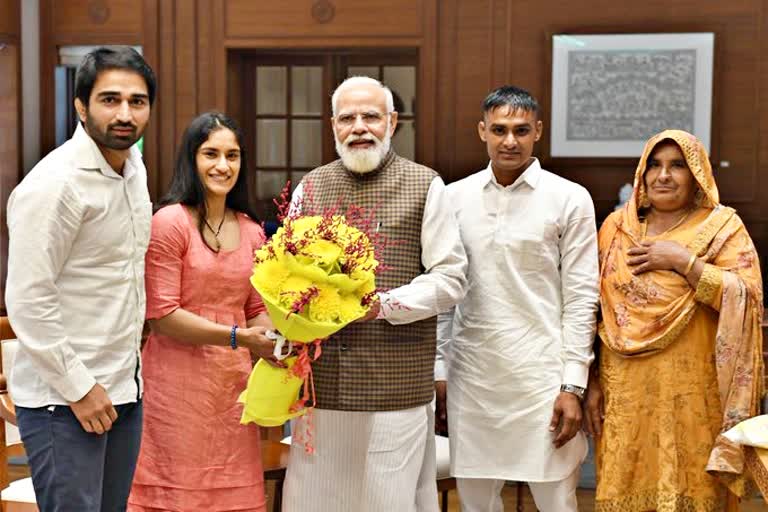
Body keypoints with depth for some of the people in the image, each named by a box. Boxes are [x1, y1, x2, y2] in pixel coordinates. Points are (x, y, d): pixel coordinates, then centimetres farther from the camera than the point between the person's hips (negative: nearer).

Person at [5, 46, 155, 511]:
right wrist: (78, 388, -16)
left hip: (125, 389, 8)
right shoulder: (55, 183, -18)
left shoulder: (134, 163, 8)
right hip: (65, 401, -8)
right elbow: (27, 302, -19)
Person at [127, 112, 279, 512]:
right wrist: (235, 337, -18)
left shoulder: (251, 230, 10)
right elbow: (161, 314, -14)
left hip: (234, 383, 6)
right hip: (179, 383, -6)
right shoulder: (170, 221, -10)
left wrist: (276, 344, -5)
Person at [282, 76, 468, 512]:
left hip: (396, 388, -3)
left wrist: (384, 305, -15)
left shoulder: (425, 186, 2)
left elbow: (450, 279, -2)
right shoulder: (311, 187, 13)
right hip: (321, 382, 3)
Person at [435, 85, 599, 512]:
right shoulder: (455, 197, 6)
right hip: (471, 376, 3)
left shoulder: (570, 199, -2)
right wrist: (439, 372, 7)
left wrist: (573, 386, -8)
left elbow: (581, 298, -3)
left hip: (542, 376, -2)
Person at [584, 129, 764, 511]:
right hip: (626, 395, 3)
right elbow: (595, 310, 10)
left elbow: (747, 299, -12)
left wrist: (683, 260, -16)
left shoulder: (722, 226, 0)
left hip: (692, 398, -2)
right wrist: (593, 382, 6)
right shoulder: (617, 227, 9)